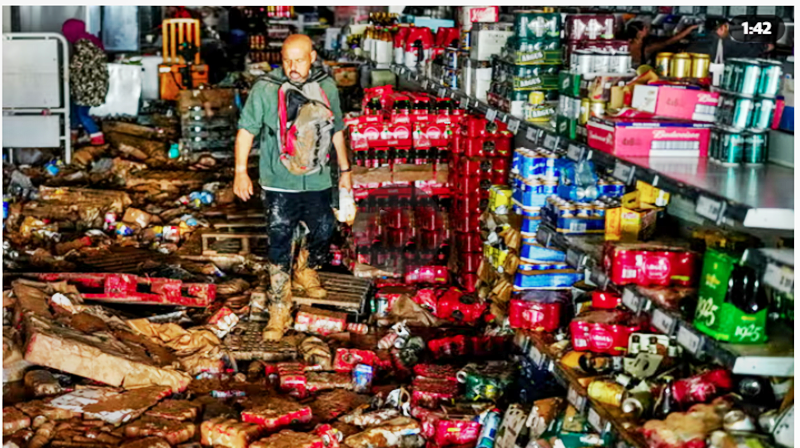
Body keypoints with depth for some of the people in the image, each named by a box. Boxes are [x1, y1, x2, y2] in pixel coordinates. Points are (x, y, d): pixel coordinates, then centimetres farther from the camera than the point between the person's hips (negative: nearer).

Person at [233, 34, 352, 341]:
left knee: (323, 232, 16)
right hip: (280, 184, -4)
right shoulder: (265, 89, -10)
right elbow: (247, 130, -6)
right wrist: (241, 171, -11)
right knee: (279, 244, -4)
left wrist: (345, 169, 17)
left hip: (318, 181, 4)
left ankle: (305, 272, 47)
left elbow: (337, 131, 13)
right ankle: (279, 310, 4)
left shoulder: (327, 87, 2)